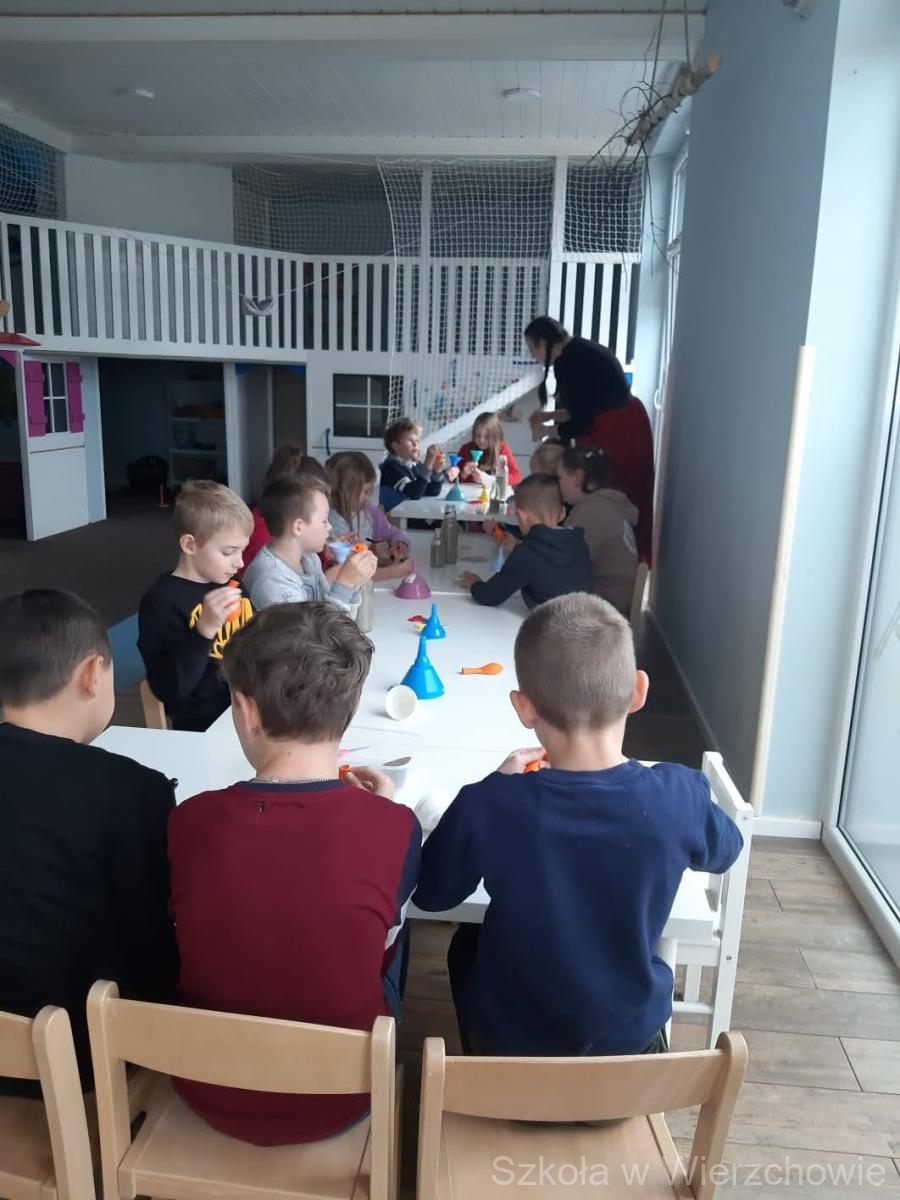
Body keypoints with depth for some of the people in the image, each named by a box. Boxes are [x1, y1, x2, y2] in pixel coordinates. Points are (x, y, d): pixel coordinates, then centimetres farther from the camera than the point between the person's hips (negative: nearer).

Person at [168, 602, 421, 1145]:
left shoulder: (190, 821, -20)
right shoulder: (394, 828, -24)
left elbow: (190, 943, 1)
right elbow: (381, 949, -3)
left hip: (208, 1090, 2)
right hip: (337, 1100, -1)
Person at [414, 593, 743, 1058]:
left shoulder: (489, 806, -31)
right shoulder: (679, 795, -26)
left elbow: (430, 893, -10)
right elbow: (724, 853, -1)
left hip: (512, 1037, -1)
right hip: (632, 1031, 2)